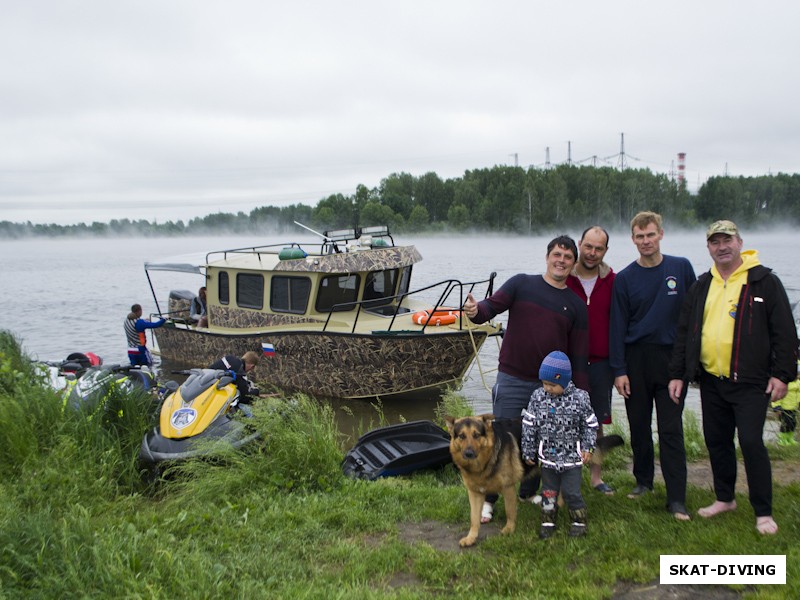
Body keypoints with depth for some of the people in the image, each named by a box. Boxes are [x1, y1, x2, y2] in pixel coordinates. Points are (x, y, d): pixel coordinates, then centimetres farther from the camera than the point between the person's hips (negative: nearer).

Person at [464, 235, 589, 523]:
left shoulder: (576, 306, 5)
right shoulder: (522, 284, 1)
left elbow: (579, 355, 5)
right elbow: (492, 305, -11)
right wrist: (476, 310, -36)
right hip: (512, 380, -3)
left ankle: (528, 492, 32)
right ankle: (487, 499, 11)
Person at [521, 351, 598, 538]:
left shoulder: (579, 398, -13)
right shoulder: (538, 397, -7)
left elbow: (590, 425, -2)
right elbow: (529, 425, 0)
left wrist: (587, 447, -10)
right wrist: (528, 451, 2)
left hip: (571, 457, -2)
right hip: (548, 457, 3)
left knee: (571, 492, 2)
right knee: (548, 492, 11)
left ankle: (579, 521, 22)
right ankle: (548, 522, 26)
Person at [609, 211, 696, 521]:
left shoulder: (681, 268, 1)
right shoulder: (625, 278, 1)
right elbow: (618, 326, 1)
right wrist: (619, 370, -4)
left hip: (671, 358, -1)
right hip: (636, 360, 1)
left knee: (671, 429, -2)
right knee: (639, 426, 11)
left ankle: (677, 499, 1)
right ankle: (643, 480, 28)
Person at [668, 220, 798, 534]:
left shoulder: (764, 281, -3)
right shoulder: (702, 287, 11)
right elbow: (684, 332, 14)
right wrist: (677, 373, 10)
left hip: (750, 381, -5)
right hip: (711, 380, 5)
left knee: (751, 442, -8)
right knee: (717, 441, 12)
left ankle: (763, 512, 4)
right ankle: (724, 498, 29)